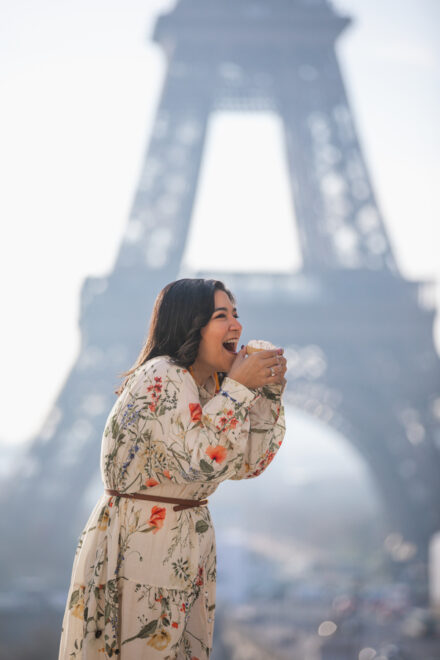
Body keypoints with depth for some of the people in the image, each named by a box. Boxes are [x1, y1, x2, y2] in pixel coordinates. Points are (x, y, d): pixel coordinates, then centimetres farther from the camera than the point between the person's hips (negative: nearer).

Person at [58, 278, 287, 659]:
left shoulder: (210, 386, 8)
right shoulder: (160, 379, -18)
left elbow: (249, 464, 10)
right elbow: (196, 461, -29)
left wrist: (270, 391, 1)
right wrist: (239, 387, -23)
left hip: (187, 552, 9)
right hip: (136, 549, -9)